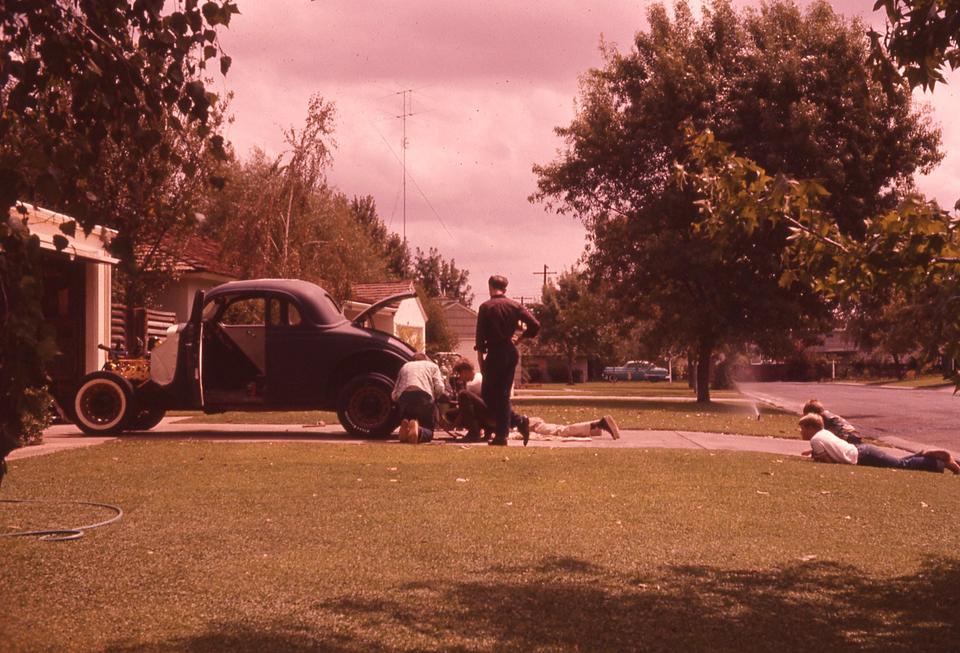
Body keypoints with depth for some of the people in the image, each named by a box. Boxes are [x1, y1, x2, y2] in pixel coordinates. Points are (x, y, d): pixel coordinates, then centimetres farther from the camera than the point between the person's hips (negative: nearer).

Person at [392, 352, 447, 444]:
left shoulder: (405, 366, 33)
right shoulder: (432, 365, 27)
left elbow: (394, 395, 21)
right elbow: (439, 388, 7)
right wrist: (434, 399, 25)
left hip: (404, 396, 3)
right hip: (424, 395, -3)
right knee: (428, 432, 8)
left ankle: (405, 427, -18)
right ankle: (418, 430, -28)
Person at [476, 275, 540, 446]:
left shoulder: (486, 307, -7)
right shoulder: (514, 305, 4)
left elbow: (480, 335, -8)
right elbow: (535, 325, -4)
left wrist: (481, 358, -1)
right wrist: (520, 338, 11)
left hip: (495, 353, -5)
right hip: (511, 353, 5)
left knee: (487, 393, 7)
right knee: (503, 395, 10)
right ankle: (501, 435, 8)